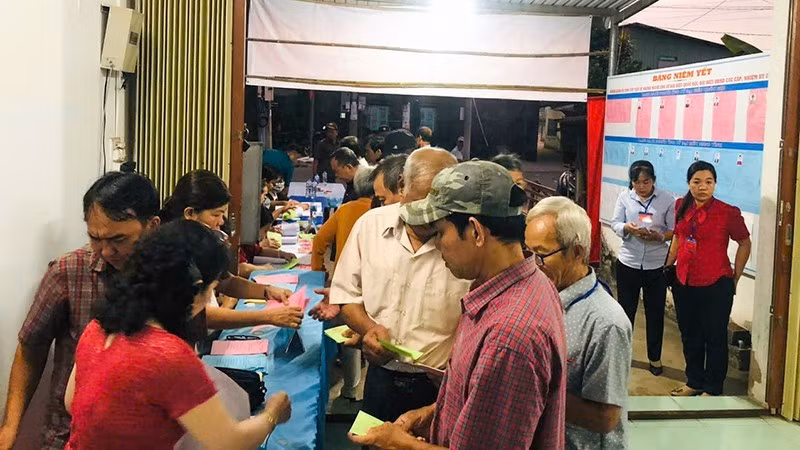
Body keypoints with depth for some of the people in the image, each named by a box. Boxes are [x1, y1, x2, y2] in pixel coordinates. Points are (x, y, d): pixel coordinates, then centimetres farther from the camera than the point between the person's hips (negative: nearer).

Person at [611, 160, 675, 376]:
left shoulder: (667, 200, -6)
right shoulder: (624, 197, -3)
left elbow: (674, 231, -3)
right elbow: (615, 224, -2)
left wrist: (660, 236, -24)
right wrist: (627, 228, -24)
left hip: (656, 266, -1)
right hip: (628, 263, 1)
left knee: (655, 313, 9)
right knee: (626, 310, 14)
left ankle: (654, 358, 26)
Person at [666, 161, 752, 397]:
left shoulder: (728, 212, -13)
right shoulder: (681, 207, 2)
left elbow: (745, 244, -1)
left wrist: (735, 278, 2)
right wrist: (668, 265, 16)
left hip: (716, 286, -5)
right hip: (685, 284, 5)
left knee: (715, 339, 8)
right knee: (690, 336, 18)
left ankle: (712, 389, 22)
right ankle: (694, 382, 35)